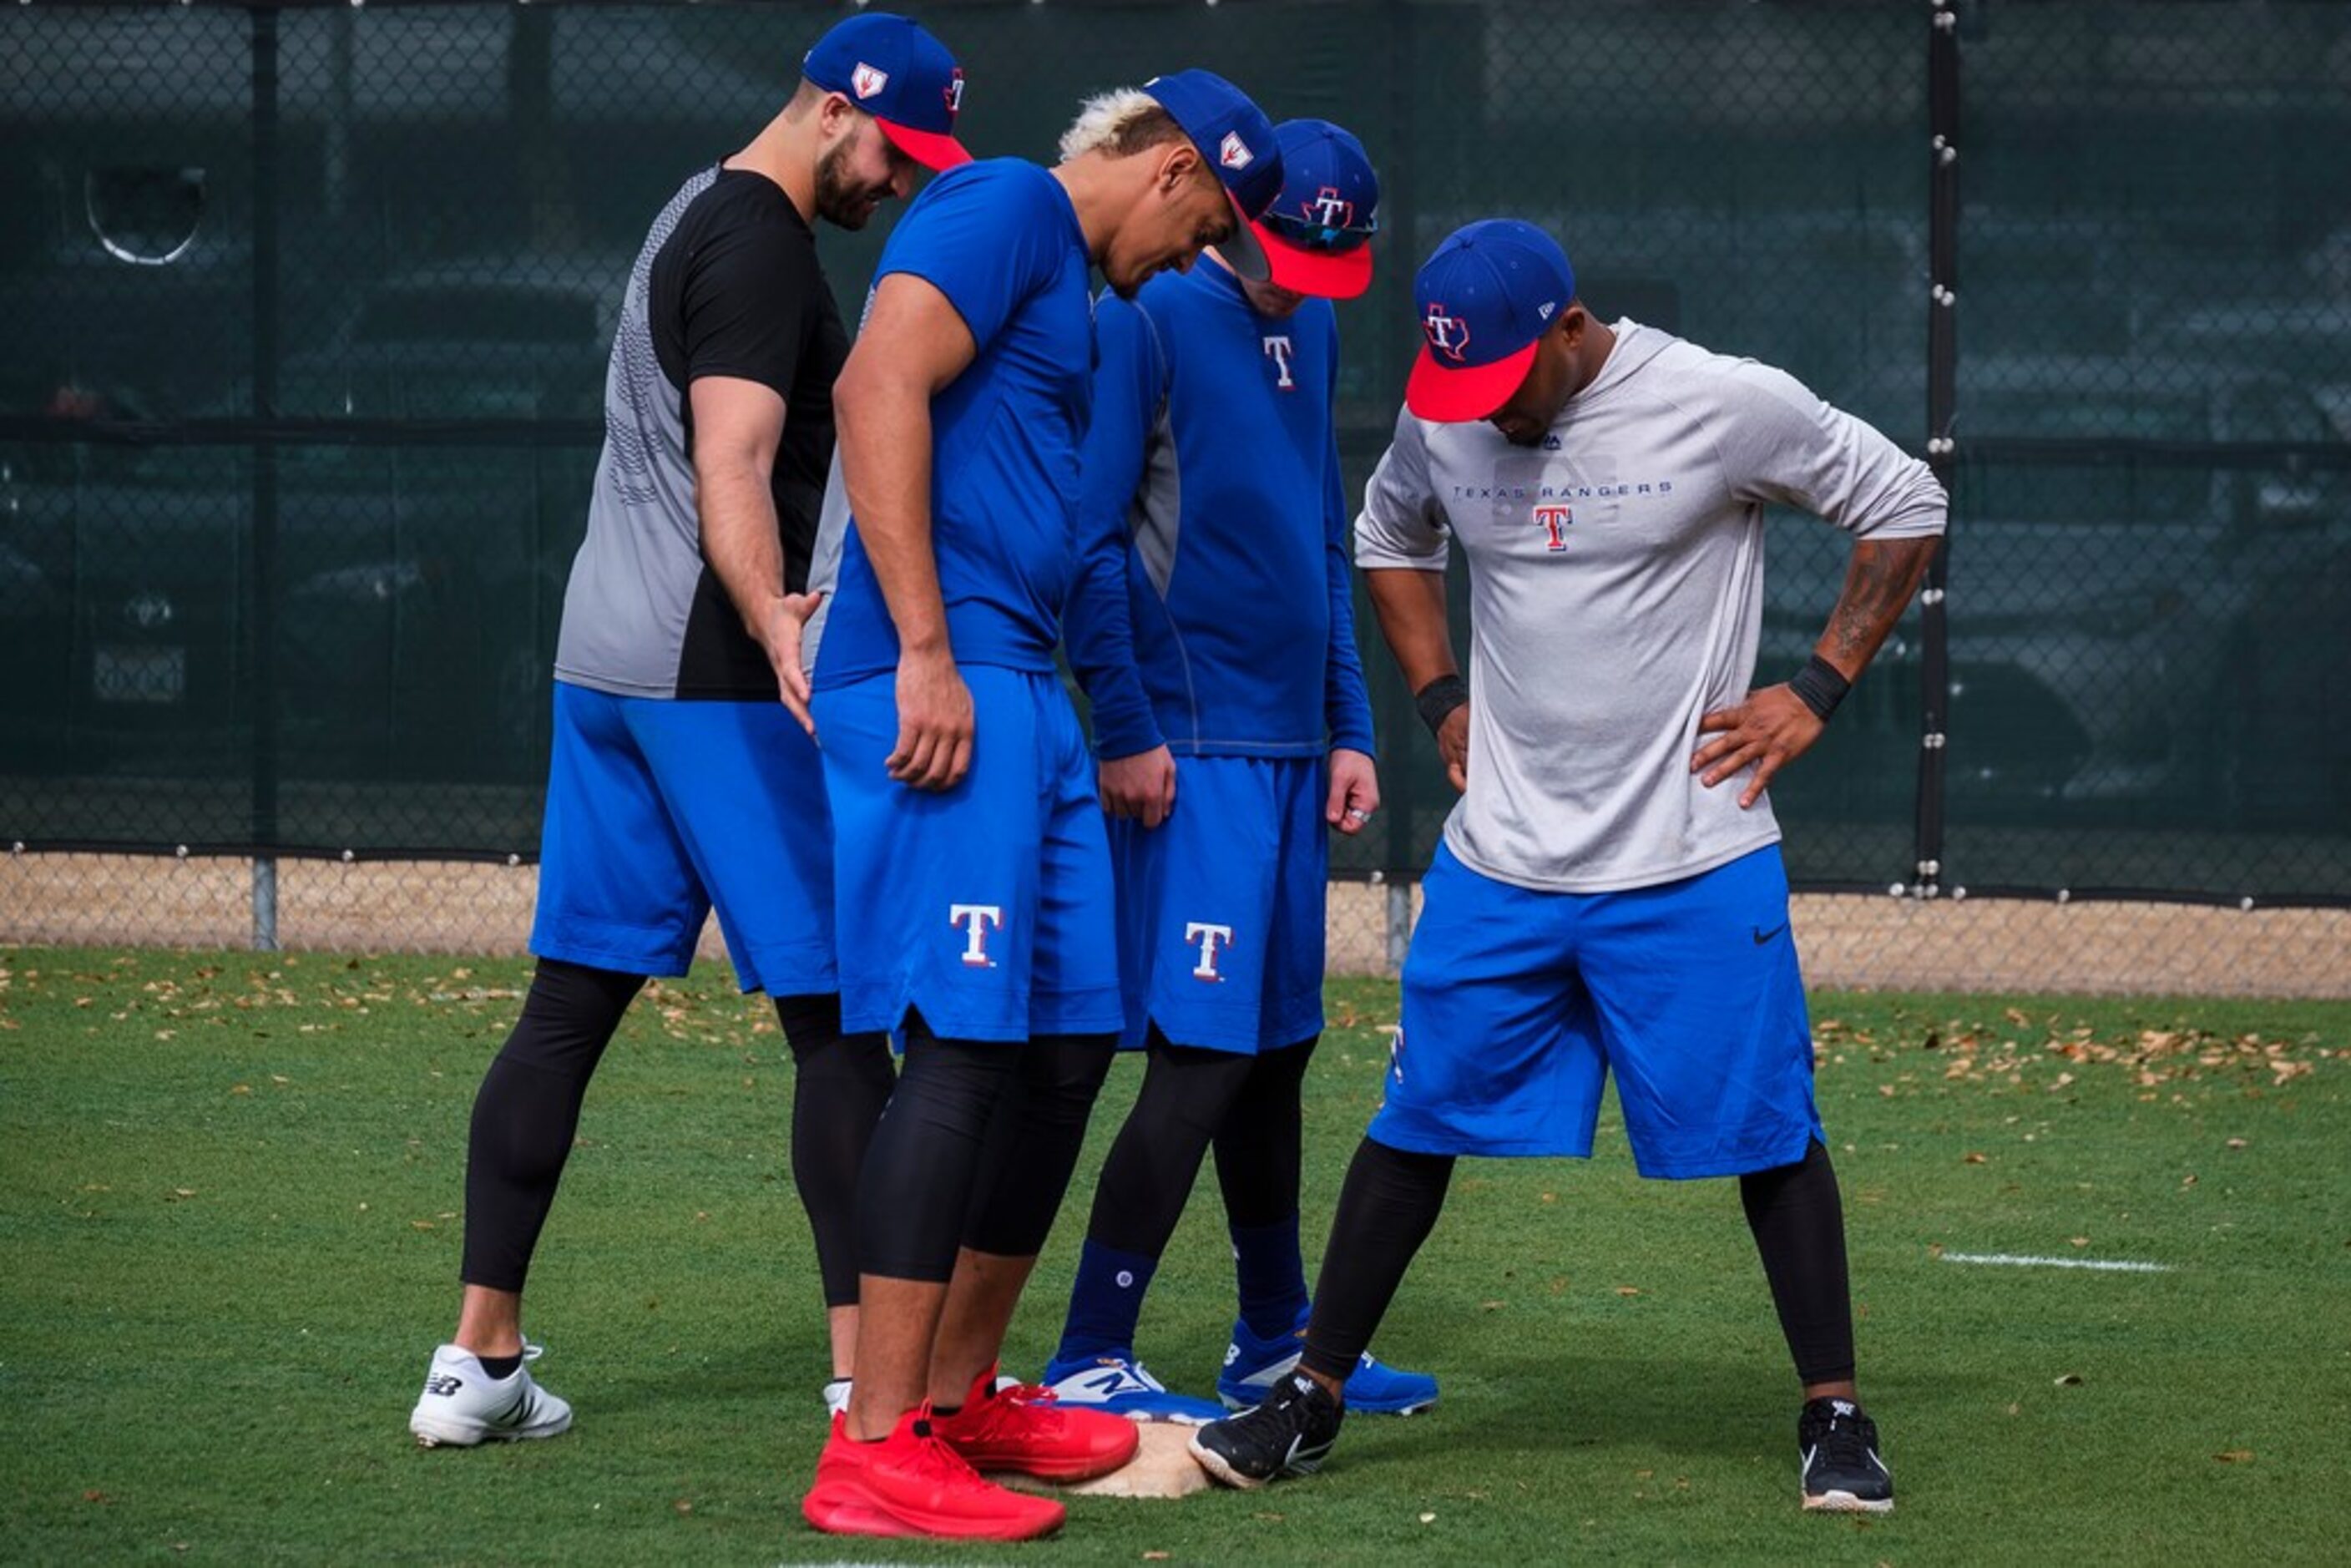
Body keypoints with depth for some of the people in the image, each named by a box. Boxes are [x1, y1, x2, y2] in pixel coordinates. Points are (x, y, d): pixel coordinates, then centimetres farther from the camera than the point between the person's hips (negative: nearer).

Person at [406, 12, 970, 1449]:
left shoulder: (697, 216, 19)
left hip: (602, 667, 10)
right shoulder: (762, 249, -13)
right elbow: (730, 479, -25)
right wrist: (781, 633, -37)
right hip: (713, 674, -10)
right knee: (839, 1013, -5)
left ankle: (481, 1360, 5)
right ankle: (867, 1369, -6)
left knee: (572, 999, 8)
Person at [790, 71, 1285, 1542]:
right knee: (966, 1042, -16)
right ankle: (874, 1453, -18)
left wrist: (1111, 738, 26)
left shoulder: (1075, 287, 26)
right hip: (936, 683, -11)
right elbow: (881, 390, -18)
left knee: (1071, 1036, 13)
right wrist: (927, 652, -22)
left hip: (1020, 694, 11)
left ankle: (964, 1397, 24)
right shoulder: (1005, 208, -5)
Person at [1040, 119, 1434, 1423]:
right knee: (1204, 1052, -12)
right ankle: (1088, 1363, -9)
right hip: (1190, 754, -8)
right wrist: (1122, 730, -16)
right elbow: (1092, 537, -13)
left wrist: (1346, 728, 18)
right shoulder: (1148, 320, -10)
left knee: (1278, 1046, 13)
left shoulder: (1306, 329, 16)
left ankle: (1274, 1348, 24)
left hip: (1290, 750, 8)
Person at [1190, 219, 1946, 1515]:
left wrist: (1817, 692, -5)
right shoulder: (1442, 417, 0)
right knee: (1417, 1121, 5)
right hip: (1497, 863, 3)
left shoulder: (1727, 406, -13)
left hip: (1692, 865, -3)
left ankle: (1834, 1418, 7)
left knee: (1764, 1136, -3)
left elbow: (1905, 508, -1)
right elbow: (1389, 538, 23)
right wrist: (1441, 699, 11)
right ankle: (1310, 1401, 14)